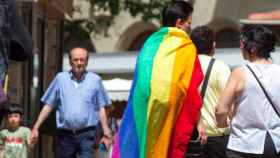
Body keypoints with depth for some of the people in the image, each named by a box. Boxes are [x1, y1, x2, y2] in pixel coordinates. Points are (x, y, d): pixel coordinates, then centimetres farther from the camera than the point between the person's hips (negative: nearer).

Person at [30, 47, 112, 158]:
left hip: (86, 134, -2)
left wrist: (106, 132, 1)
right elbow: (48, 105, 9)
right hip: (65, 135, 2)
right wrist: (36, 128, 4)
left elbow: (101, 108, 8)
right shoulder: (60, 79, 8)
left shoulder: (95, 80, 6)